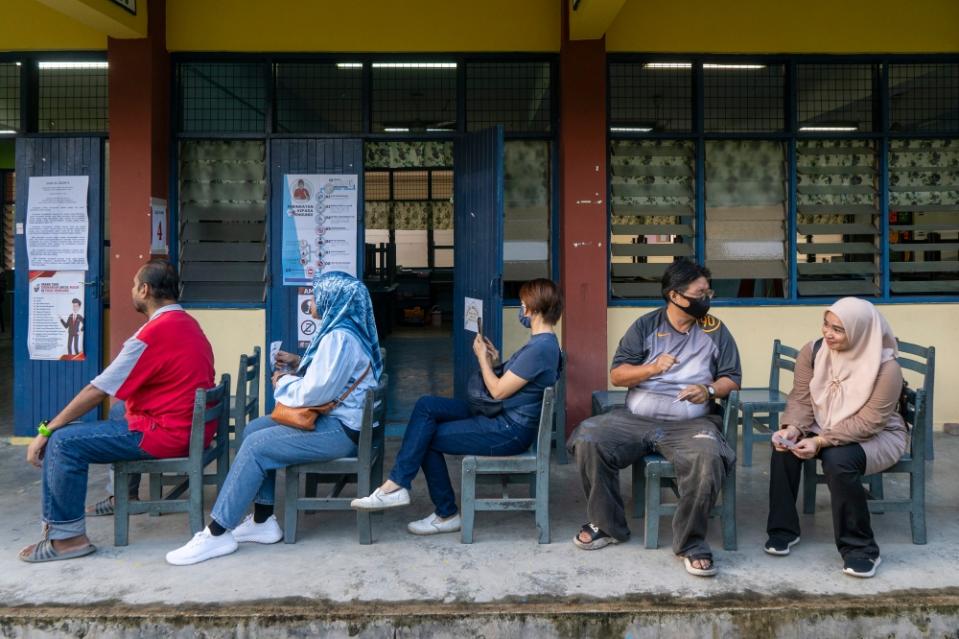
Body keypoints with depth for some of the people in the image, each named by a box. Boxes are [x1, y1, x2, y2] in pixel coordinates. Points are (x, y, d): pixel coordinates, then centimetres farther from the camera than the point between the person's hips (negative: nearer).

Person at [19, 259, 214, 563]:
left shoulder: (153, 334, -20)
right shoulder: (186, 323, 10)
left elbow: (97, 391, -16)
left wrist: (46, 430, -7)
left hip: (167, 433, -10)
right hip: (194, 424, 10)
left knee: (63, 442, -7)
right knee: (119, 410, 34)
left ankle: (67, 536, 0)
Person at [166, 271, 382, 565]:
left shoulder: (339, 337, -19)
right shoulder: (345, 329, 14)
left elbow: (315, 392, -24)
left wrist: (284, 382, -6)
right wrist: (298, 365, 9)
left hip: (340, 430, -11)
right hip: (335, 419, 11)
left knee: (255, 447, -15)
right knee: (254, 430, 9)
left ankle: (217, 533, -6)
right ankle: (263, 520, 9)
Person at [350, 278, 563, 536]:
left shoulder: (540, 347, -22)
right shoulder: (542, 342, 11)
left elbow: (498, 391, -19)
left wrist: (482, 357, -6)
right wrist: (496, 361, 3)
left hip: (510, 431, -10)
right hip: (502, 417, 10)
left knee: (428, 438, -5)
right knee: (426, 406, -2)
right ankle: (397, 485, -4)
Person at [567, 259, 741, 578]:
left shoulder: (716, 331, 9)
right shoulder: (645, 326, 7)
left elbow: (732, 378, 9)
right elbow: (616, 374, 3)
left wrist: (709, 390, -12)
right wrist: (652, 368, -15)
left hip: (691, 423, -1)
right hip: (636, 418, 1)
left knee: (708, 460, -35)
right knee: (587, 440, -23)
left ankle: (691, 542, -13)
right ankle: (607, 525, -3)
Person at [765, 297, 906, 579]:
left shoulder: (885, 367, -23)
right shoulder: (812, 352, -9)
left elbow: (869, 422, -25)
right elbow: (801, 399, -8)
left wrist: (821, 442, -33)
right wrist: (793, 428, -29)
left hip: (878, 436, -4)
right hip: (823, 428, 5)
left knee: (838, 460, -36)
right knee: (784, 446, -24)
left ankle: (861, 548, -19)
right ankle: (783, 528, -9)